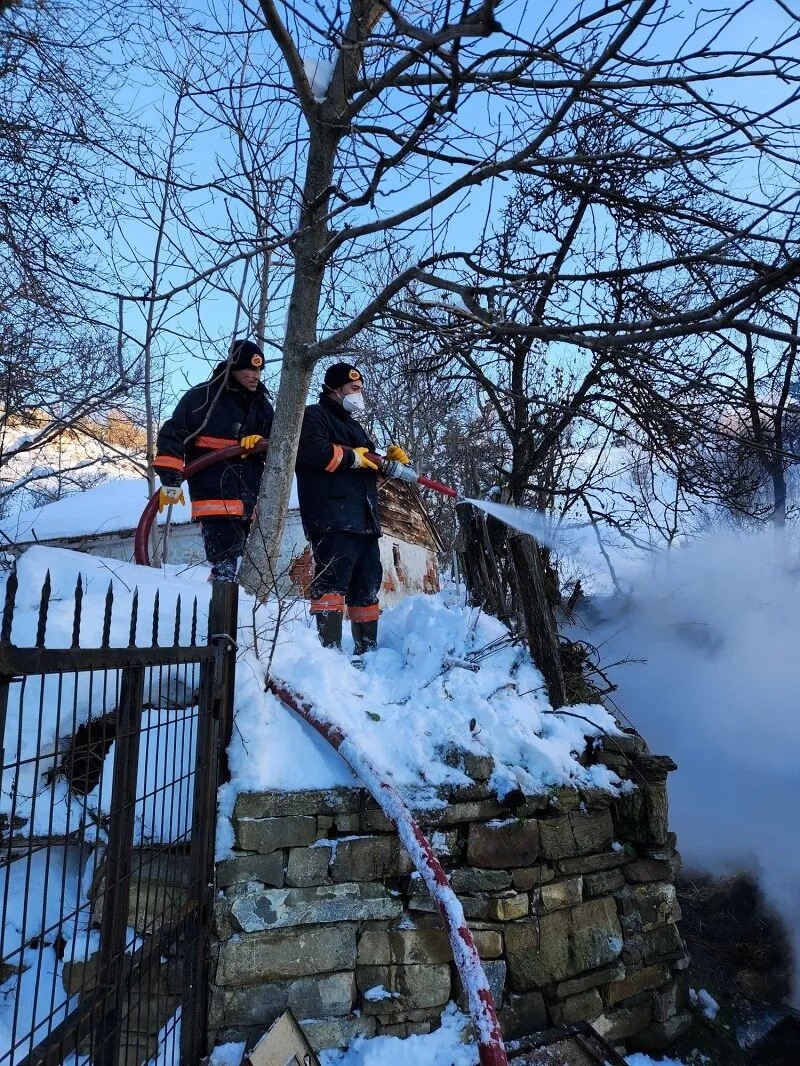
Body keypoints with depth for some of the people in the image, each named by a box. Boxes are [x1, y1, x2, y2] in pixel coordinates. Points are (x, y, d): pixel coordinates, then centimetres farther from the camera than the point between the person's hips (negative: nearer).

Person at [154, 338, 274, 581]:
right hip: (215, 495, -7)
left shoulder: (261, 403, 17)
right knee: (224, 567, -14)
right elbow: (173, 434, -3)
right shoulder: (203, 396, -2)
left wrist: (261, 441, -3)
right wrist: (171, 479, -8)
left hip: (252, 497, 7)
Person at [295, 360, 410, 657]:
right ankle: (330, 648, -21)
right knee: (333, 581, -18)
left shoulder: (354, 427, 30)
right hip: (332, 518, -9)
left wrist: (392, 458, 10)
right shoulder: (315, 416, 3)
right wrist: (351, 457, -9)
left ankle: (367, 650, 16)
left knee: (367, 586, 9)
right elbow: (310, 449, -18)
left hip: (364, 520, 9)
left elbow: (371, 467, 30)